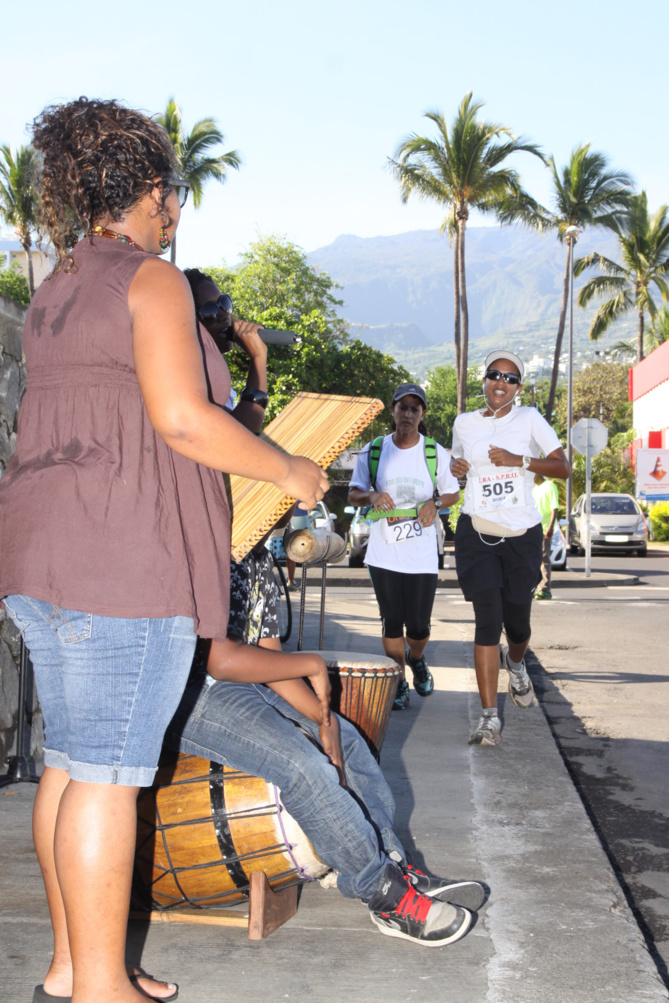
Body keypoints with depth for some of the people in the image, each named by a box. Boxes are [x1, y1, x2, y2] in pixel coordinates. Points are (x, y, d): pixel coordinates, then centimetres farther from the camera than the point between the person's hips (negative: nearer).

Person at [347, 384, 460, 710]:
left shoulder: (436, 453, 1)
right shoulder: (372, 451, 1)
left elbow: (453, 493, 10)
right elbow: (353, 493, 6)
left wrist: (435, 503, -12)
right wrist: (371, 496, -16)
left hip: (422, 555, 0)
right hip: (383, 553, 0)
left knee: (418, 625, 3)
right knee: (392, 622, 3)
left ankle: (416, 659, 37)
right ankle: (399, 683, 20)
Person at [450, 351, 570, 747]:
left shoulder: (530, 419, 1)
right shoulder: (465, 423, 9)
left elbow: (563, 467, -4)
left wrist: (519, 460, -17)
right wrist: (455, 466, 2)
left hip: (522, 536, 0)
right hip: (477, 534, 1)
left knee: (517, 623, 8)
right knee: (488, 621, -11)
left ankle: (516, 663, 46)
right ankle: (490, 717, -7)